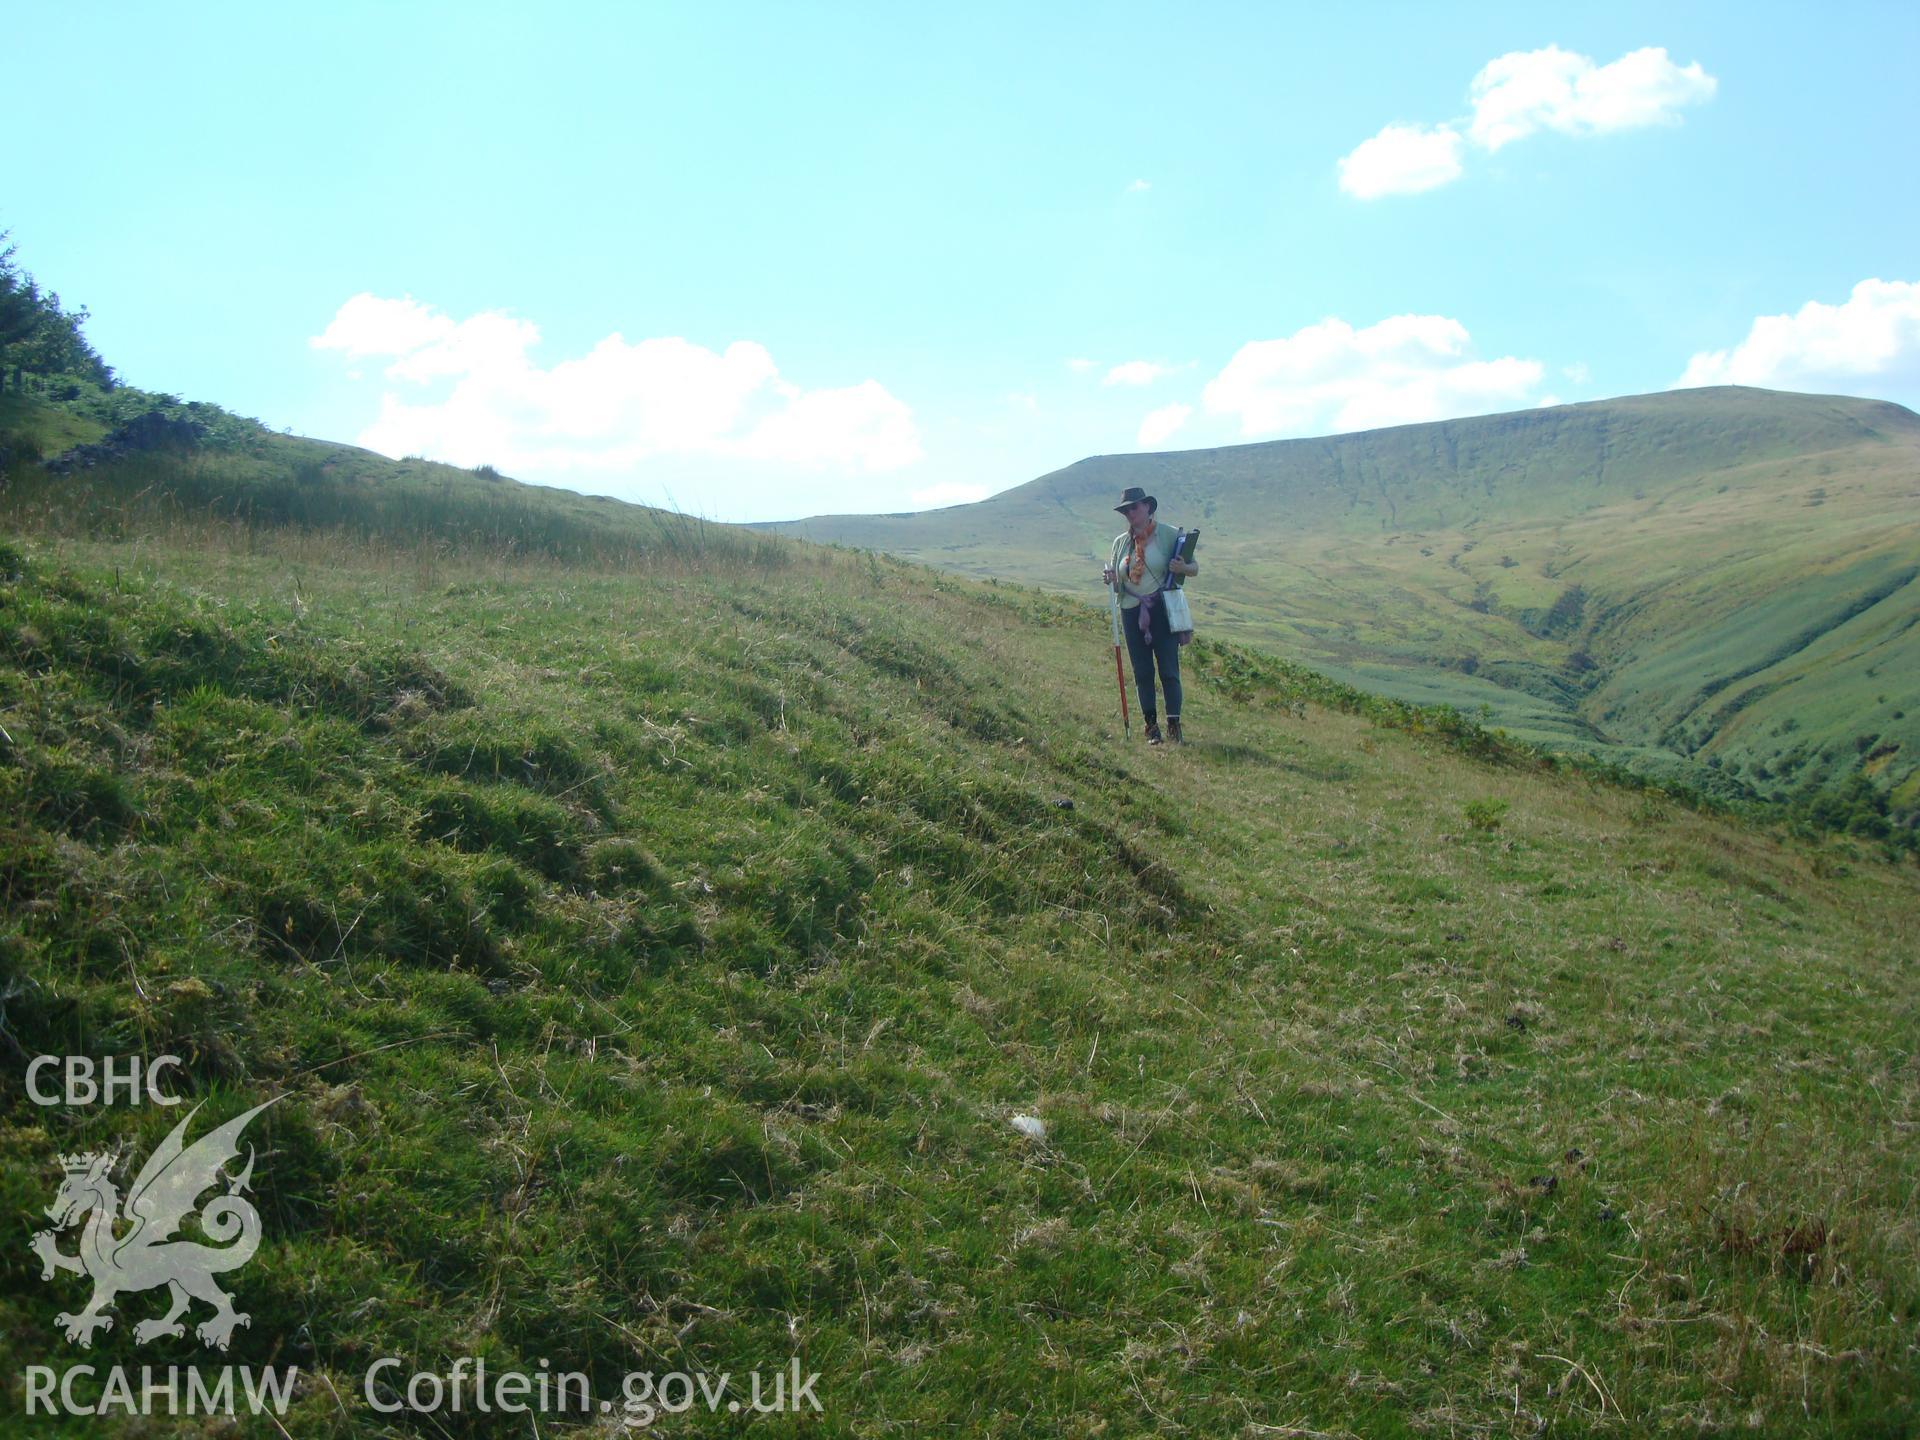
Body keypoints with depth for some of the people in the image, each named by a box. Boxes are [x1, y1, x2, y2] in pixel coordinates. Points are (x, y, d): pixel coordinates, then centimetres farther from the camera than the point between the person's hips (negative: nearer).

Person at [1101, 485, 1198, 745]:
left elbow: (1194, 568, 3)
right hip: (1131, 613, 4)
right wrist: (1109, 580, -5)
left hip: (1163, 610, -4)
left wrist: (1182, 568, -20)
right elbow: (1117, 582, 19)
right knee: (1142, 672, 4)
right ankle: (1151, 727, 11)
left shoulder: (1169, 535, -1)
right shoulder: (1120, 542, 12)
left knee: (1169, 670, -7)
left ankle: (1174, 727, -3)